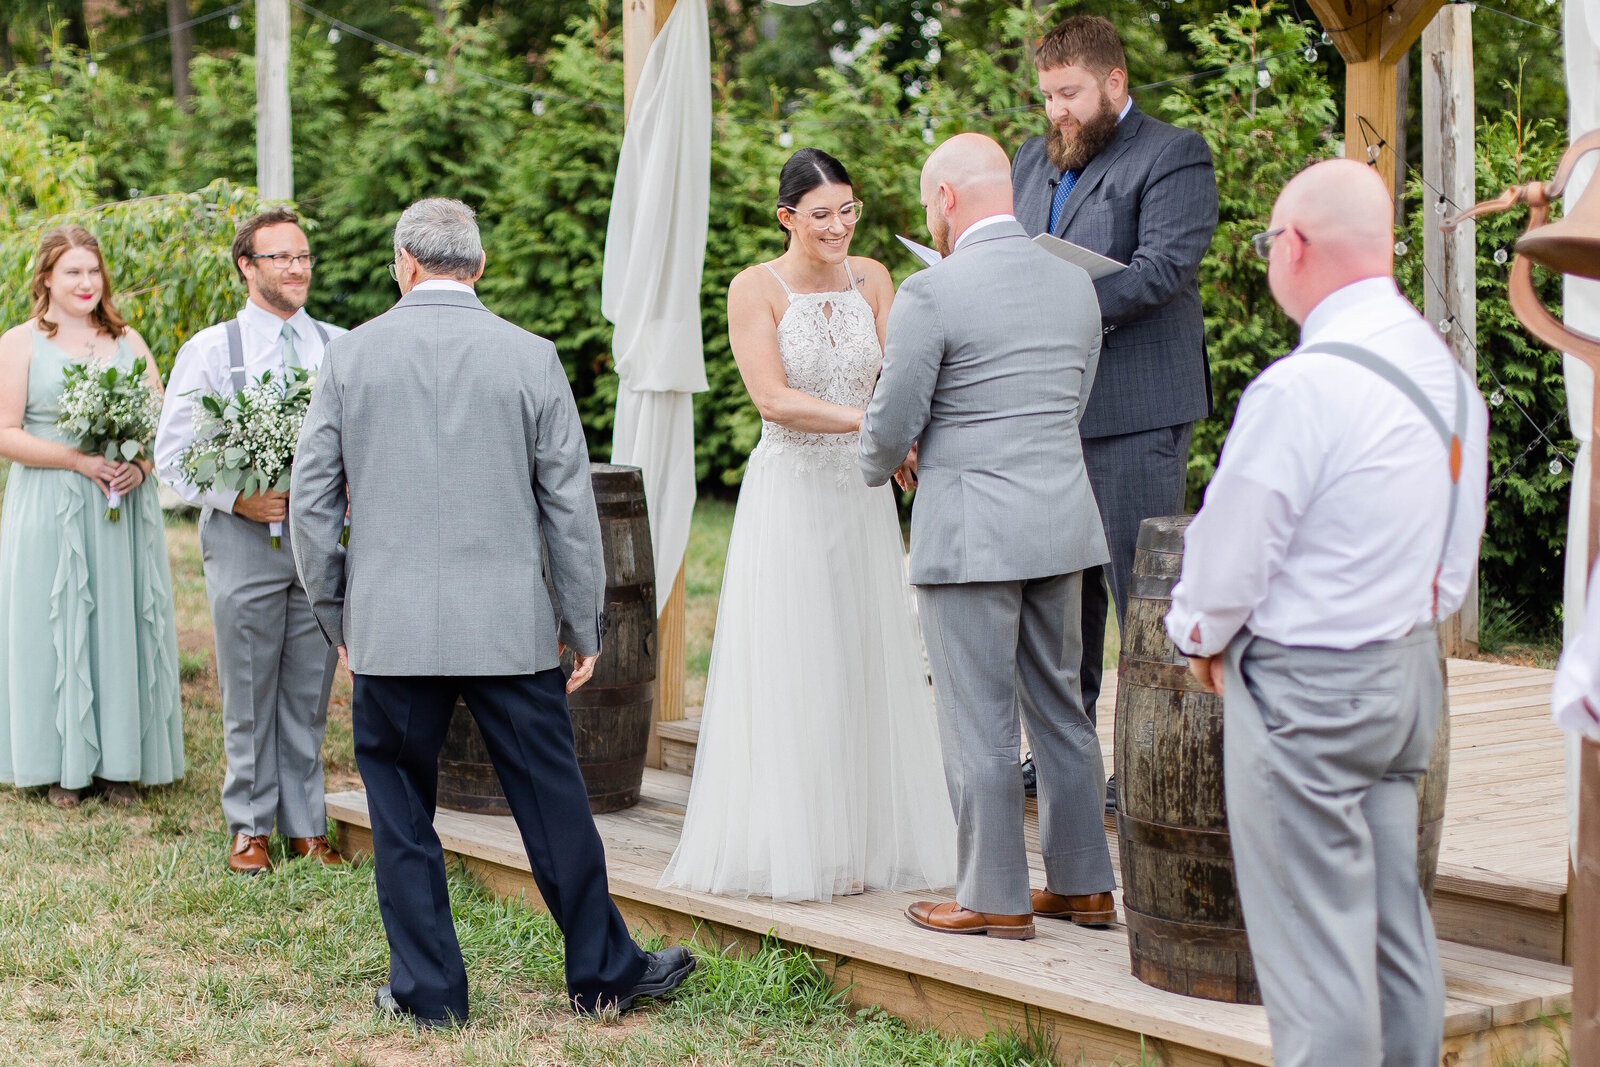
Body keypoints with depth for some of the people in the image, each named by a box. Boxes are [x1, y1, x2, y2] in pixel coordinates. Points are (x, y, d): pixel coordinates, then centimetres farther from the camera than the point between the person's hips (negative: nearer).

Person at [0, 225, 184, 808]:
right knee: (55, 626, -1)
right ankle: (62, 765, 7)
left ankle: (120, 763, 11)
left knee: (123, 624, 4)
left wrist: (142, 462, -11)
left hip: (124, 510, 3)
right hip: (50, 512, -3)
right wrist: (78, 460, -17)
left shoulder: (128, 341, 12)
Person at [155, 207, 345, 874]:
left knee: (309, 693, 8)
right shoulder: (210, 350, 2)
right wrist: (238, 498, -14)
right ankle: (250, 827, 16)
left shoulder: (341, 349, 10)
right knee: (249, 694, 4)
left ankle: (305, 825, 18)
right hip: (244, 540, -2)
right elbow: (173, 454, 0)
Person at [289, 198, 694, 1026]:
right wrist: (584, 624, 8)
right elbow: (570, 502, 0)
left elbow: (311, 497, 2)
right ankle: (603, 971, 19)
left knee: (401, 812, 11)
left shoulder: (350, 355, 0)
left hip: (390, 626, 0)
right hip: (509, 624, 0)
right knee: (553, 801, 9)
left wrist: (335, 615, 13)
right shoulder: (530, 357, -1)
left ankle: (426, 988, 16)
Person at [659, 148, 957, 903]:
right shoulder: (755, 288, -7)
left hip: (863, 495, 4)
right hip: (788, 495, -4)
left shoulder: (871, 279, 6)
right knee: (790, 670, 0)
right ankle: (791, 849, 8)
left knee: (865, 664, 8)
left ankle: (866, 841, 18)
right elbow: (773, 398, -17)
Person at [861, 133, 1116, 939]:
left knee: (979, 720, 2)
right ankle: (1083, 883, 22)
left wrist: (879, 464, 14)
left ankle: (996, 897, 9)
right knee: (1060, 706, 15)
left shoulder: (930, 293, -13)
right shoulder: (1075, 283, 8)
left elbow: (890, 426, -10)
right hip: (1061, 523, 7)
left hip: (970, 530, -7)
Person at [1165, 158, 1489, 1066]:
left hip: (1306, 687, -8)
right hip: (1411, 668, 8)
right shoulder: (1447, 371, 5)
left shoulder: (1300, 389, -22)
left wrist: (1203, 638, 4)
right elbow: (1456, 552, 12)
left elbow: (1228, 555, -15)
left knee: (1314, 942, -1)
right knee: (1395, 916, 16)